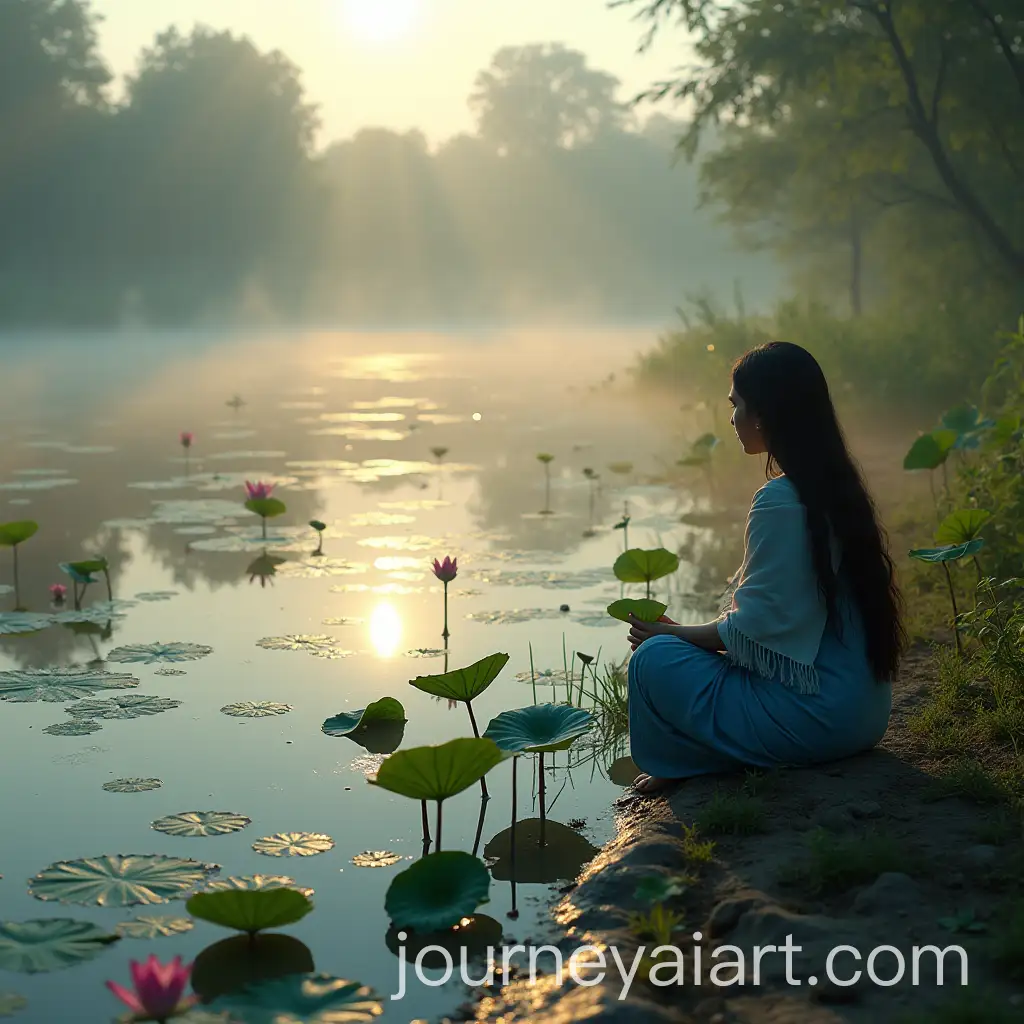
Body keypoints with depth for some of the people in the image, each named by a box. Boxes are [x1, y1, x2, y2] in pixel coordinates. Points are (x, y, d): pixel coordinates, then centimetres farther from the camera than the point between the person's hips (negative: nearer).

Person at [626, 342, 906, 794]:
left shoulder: (779, 502, -21)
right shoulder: (835, 487, 9)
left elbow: (752, 631, -17)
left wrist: (671, 634, 0)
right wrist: (685, 632, 15)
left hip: (816, 718, -10)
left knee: (654, 660, -8)